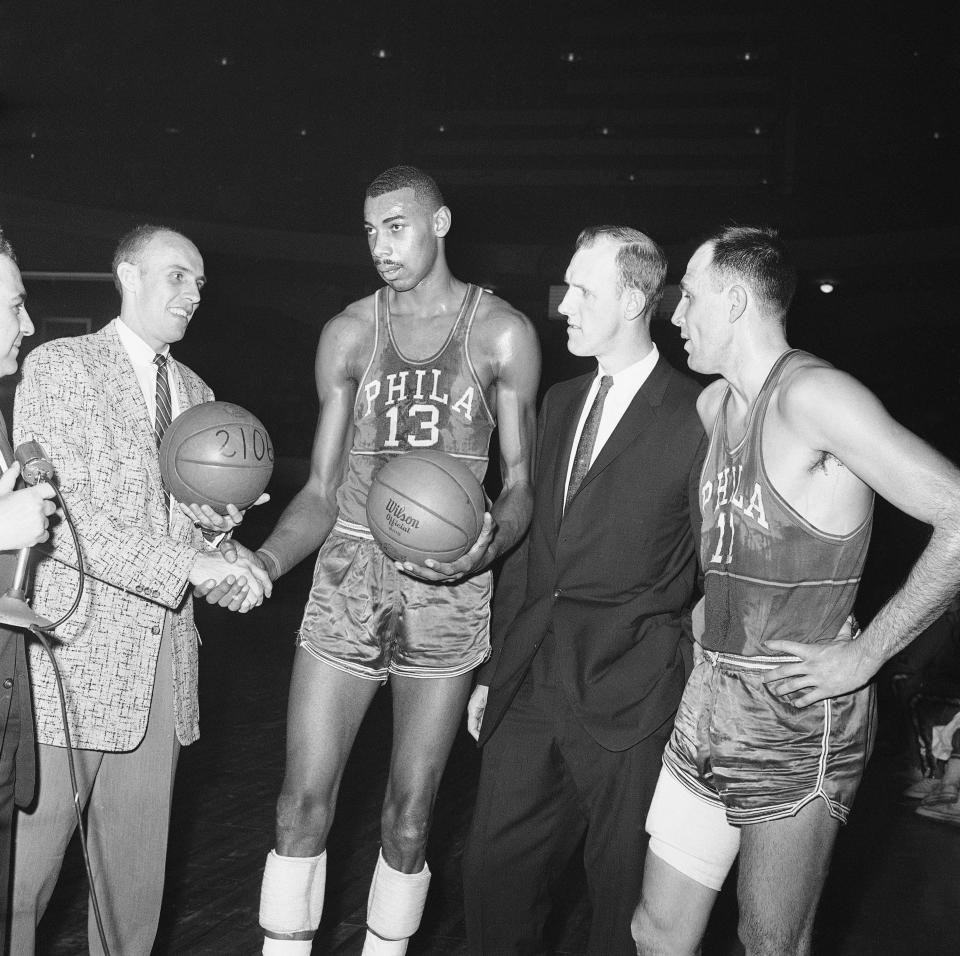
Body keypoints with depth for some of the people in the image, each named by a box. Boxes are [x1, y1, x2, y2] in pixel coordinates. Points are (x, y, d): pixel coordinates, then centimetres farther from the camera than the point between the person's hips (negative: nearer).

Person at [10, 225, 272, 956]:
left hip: (165, 659, 6)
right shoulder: (59, 366, -3)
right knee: (26, 860, -1)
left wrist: (219, 523, -1)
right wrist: (187, 562, -21)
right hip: (73, 656, -6)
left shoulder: (197, 393, 18)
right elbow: (58, 516, -15)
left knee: (137, 869, 10)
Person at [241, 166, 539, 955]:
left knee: (408, 819, 8)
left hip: (448, 592, -1)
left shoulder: (502, 334, -1)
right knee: (303, 806, 1)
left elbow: (522, 481, 1)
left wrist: (490, 543, -20)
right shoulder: (348, 334, 4)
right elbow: (322, 491, 5)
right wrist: (264, 562, -13)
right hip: (348, 584, 1)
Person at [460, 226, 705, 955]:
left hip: (628, 698, -6)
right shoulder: (561, 402, 13)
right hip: (533, 681, 6)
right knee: (494, 873, 12)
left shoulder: (695, 419, -9)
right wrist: (497, 668, 16)